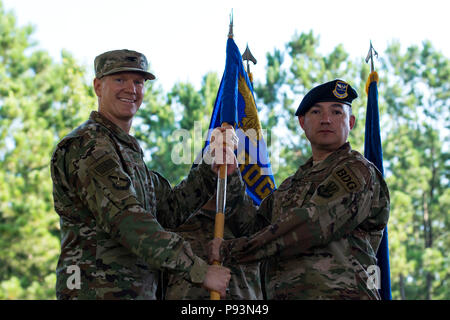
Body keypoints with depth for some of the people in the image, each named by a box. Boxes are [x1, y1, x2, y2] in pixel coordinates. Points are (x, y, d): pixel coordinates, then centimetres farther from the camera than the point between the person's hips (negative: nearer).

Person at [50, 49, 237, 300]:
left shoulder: (130, 149, 19)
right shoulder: (87, 145, -12)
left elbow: (170, 210, 19)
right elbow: (126, 221, -22)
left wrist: (212, 170, 6)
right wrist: (199, 270, -23)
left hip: (140, 292, 9)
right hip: (99, 291, -9)